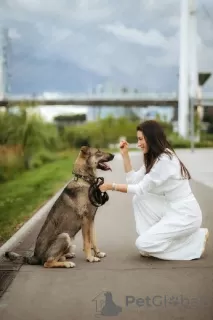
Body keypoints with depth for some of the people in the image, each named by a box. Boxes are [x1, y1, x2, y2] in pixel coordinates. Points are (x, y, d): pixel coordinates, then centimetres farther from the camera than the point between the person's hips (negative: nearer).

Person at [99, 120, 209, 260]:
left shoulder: (165, 160, -22)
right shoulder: (153, 158, 8)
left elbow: (141, 189, -17)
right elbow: (134, 180, 5)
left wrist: (112, 186, -11)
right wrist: (125, 154, 2)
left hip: (185, 215, -9)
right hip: (171, 209, 9)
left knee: (142, 244, -13)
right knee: (139, 199, -2)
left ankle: (197, 239, 1)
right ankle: (153, 240, 4)